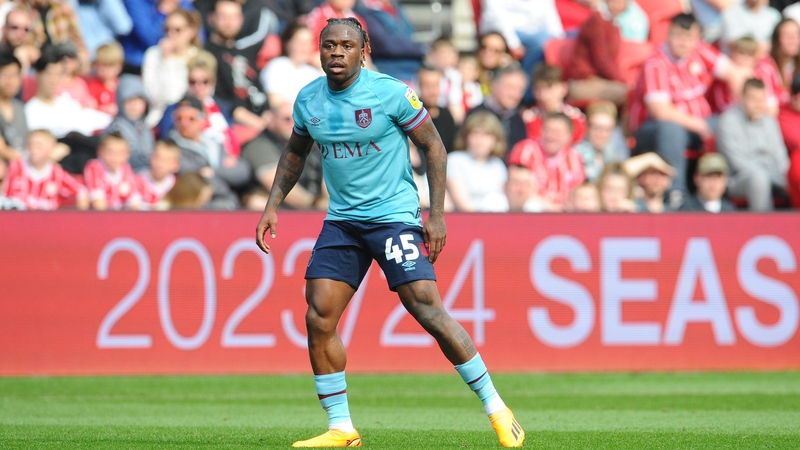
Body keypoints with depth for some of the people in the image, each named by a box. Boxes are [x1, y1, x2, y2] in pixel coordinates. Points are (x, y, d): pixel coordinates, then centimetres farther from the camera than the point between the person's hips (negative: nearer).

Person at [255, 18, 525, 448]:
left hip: (394, 215, -5)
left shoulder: (391, 93, -12)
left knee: (428, 310, -14)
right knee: (318, 319, -5)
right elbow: (295, 152, 21)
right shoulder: (308, 100, 3)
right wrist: (273, 206, 13)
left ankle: (496, 408, -3)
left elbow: (433, 147, -5)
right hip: (341, 219, 5)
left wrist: (437, 214, -9)